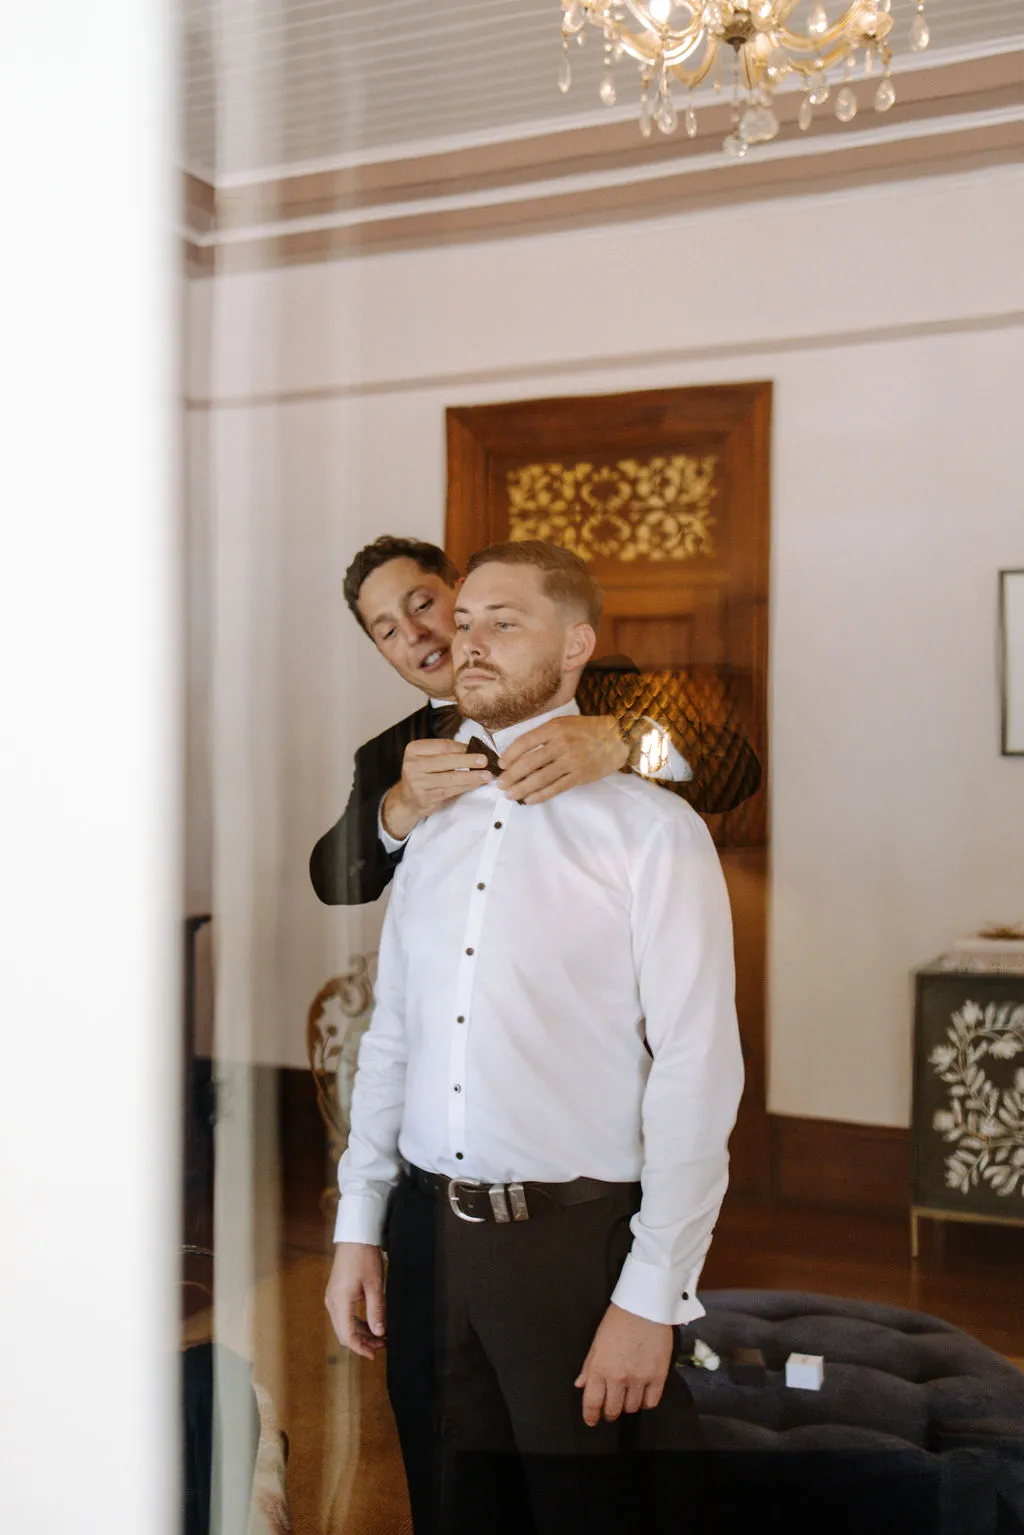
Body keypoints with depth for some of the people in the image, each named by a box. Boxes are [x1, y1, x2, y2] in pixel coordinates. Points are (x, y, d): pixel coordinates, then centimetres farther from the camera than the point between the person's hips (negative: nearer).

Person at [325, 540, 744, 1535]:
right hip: (427, 1232, 5)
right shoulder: (433, 828, 8)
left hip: (580, 1238, -5)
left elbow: (696, 1073, -12)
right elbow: (389, 1036, 10)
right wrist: (358, 1229, 8)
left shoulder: (651, 830, -10)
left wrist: (650, 1298, -13)